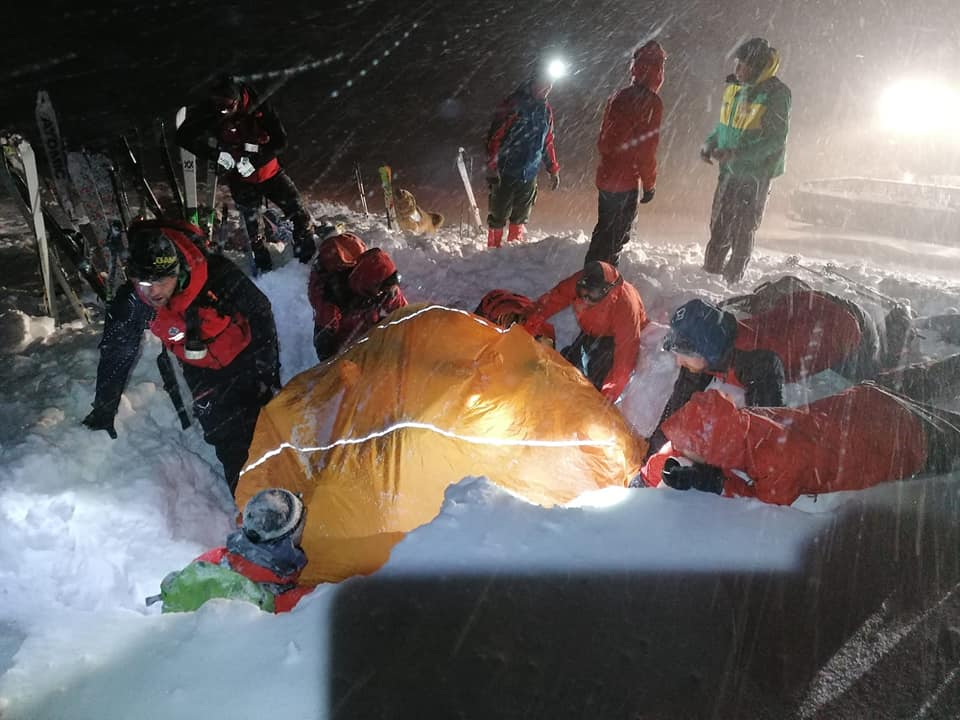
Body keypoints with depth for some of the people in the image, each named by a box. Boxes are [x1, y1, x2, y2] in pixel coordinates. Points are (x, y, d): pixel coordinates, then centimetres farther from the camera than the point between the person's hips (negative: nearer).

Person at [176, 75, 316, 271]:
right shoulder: (209, 112, -17)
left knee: (302, 217, -3)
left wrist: (254, 161, -28)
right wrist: (216, 154, -27)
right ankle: (264, 267, 25)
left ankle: (309, 259, 18)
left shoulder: (260, 107, -20)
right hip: (242, 180, 0)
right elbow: (183, 137, -15)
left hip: (270, 172, 0)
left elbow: (280, 141, -17)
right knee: (251, 228, 6)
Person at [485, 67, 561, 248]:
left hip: (529, 175, 5)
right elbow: (495, 136, -11)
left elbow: (548, 143, 22)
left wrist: (553, 170, 20)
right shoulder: (513, 104, -8)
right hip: (505, 173, -5)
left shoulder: (546, 110, 12)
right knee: (499, 216, 2)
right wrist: (492, 167, -18)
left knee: (520, 217, 13)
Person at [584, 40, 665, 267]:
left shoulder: (619, 96, 10)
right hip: (626, 181, -8)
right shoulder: (651, 102, -13)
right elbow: (647, 148, -16)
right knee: (616, 236, -1)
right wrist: (649, 184, -8)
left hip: (605, 176, 8)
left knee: (604, 230, 20)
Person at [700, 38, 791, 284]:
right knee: (719, 227, 12)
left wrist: (736, 153, -28)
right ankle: (710, 273, 24)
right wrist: (710, 143, 0)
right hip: (730, 171, 6)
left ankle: (732, 281, 15)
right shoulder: (735, 87, 5)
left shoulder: (775, 95, -16)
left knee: (742, 231, 4)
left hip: (755, 175, -6)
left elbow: (776, 139, -19)